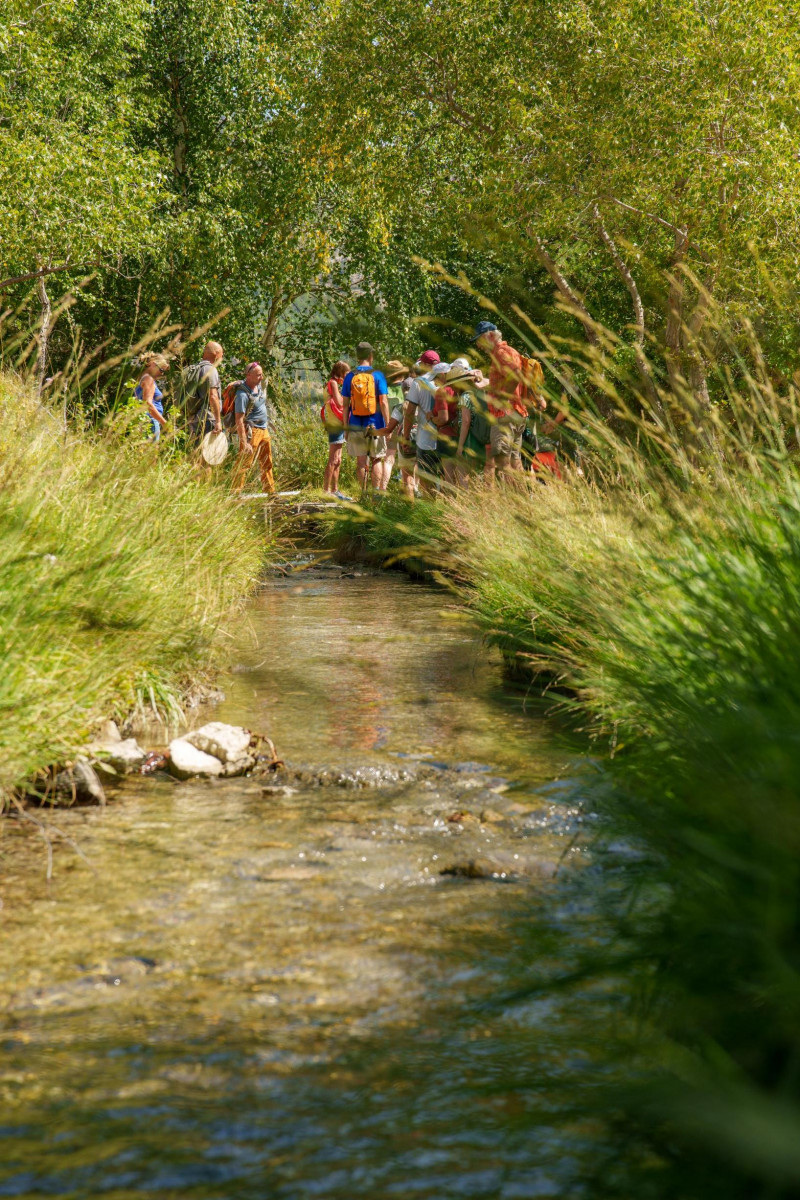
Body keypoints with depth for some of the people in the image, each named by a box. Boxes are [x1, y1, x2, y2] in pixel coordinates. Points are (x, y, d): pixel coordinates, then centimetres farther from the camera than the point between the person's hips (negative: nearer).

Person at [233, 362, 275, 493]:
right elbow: (239, 420, -22)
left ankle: (270, 491, 25)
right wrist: (244, 443, -25)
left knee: (267, 464, 15)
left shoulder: (259, 385, 7)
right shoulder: (243, 394, -20)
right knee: (244, 464, -11)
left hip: (264, 431, 9)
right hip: (251, 431, -9)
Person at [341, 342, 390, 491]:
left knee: (361, 462, 6)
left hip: (356, 426, 1)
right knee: (377, 460, 9)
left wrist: (345, 428, 8)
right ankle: (376, 492, 1)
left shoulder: (350, 377, 1)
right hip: (376, 426, -1)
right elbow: (383, 403, -8)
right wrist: (388, 425, -4)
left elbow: (345, 405, 2)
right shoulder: (377, 376, -5)